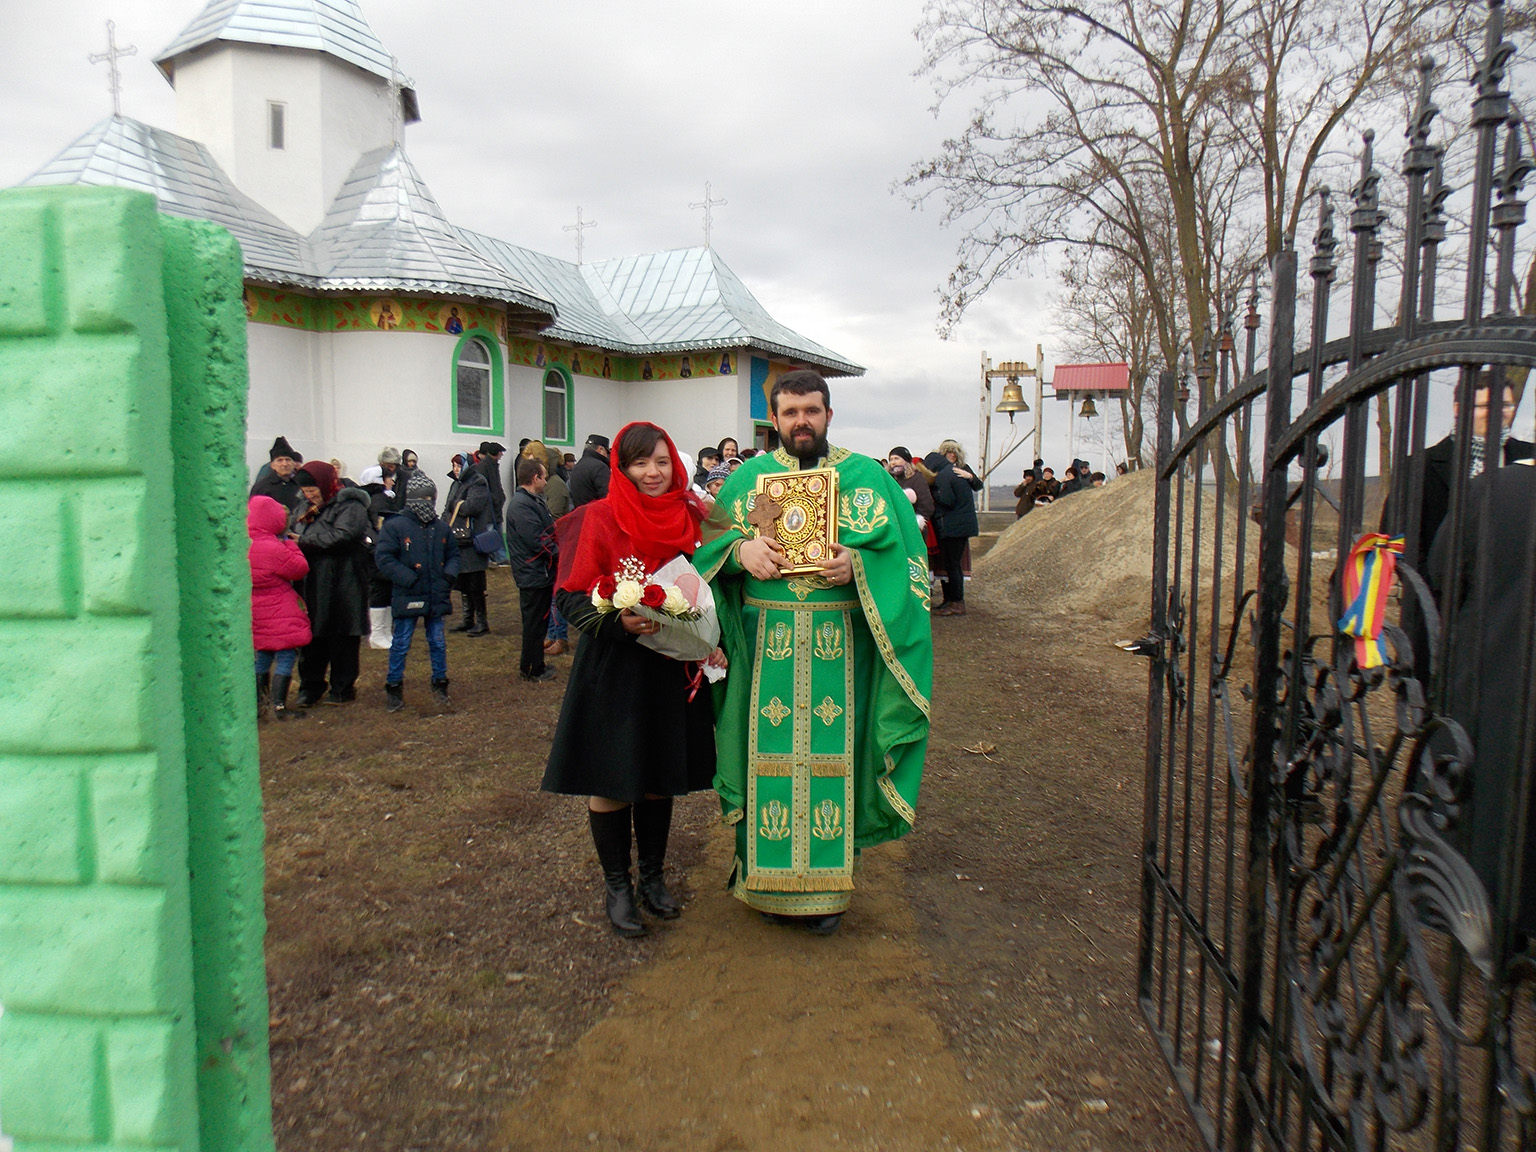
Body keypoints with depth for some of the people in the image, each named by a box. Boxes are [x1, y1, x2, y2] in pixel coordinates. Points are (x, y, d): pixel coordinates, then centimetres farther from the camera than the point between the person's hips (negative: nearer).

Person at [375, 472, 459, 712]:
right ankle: (394, 687, 18)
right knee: (401, 644, 5)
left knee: (438, 643, 11)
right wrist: (409, 579, -17)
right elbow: (383, 557, -12)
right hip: (408, 597, -4)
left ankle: (440, 684, 25)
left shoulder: (442, 527, 7)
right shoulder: (395, 526, -8)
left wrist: (449, 574, -1)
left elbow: (453, 554, 19)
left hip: (437, 596, 4)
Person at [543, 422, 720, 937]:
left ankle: (653, 877, 32)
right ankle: (616, 885, 25)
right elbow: (570, 596, -11)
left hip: (672, 667, 4)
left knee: (659, 778, 14)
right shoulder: (598, 519, -9)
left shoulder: (690, 518, 3)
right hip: (612, 668, -4)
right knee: (610, 782, 6)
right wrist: (617, 622, -27)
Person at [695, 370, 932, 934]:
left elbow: (905, 554, 2)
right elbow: (710, 545, 9)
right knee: (772, 753, 5)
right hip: (766, 647, 1)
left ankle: (827, 886, 19)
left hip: (839, 649, -1)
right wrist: (741, 549, -12)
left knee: (830, 755, 3)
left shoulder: (867, 476, 6)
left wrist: (859, 565, -17)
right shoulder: (748, 477, 10)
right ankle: (770, 879, 21)